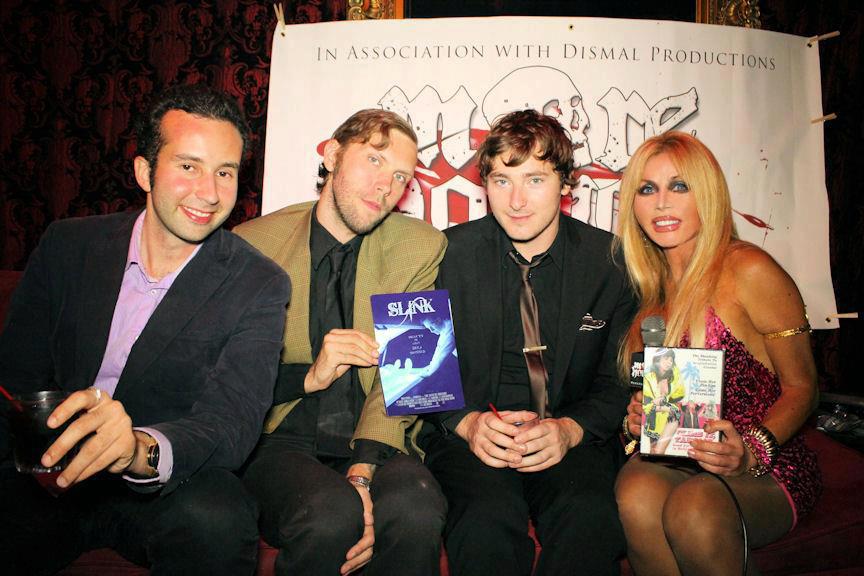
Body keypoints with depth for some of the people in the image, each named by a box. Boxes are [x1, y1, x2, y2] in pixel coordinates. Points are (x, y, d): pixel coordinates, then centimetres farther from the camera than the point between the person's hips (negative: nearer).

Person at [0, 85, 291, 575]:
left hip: (163, 489, -1)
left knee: (216, 518, -32)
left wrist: (141, 449, -42)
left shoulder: (258, 286, -10)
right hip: (49, 476, 2)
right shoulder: (67, 245, 1)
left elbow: (232, 422, -20)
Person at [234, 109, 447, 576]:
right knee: (330, 512, -32)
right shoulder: (252, 244, -1)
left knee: (415, 507, -30)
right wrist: (307, 376, -16)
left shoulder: (421, 248, 1)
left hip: (374, 444, 2)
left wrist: (362, 472, -19)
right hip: (280, 439, -1)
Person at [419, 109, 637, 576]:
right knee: (489, 514, -31)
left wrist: (571, 428, -15)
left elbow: (621, 379, 5)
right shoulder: (451, 253, -1)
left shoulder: (610, 260, 0)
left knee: (590, 516, -30)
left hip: (572, 437, 1)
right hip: (469, 434, 0)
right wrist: (467, 422, -15)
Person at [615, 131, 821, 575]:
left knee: (695, 506, -35)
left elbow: (801, 385, -4)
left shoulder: (749, 270, -8)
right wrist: (636, 418, -7)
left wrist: (750, 451, -21)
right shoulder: (647, 282, 8)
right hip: (674, 462, 3)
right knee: (635, 491, -31)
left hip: (765, 471, -3)